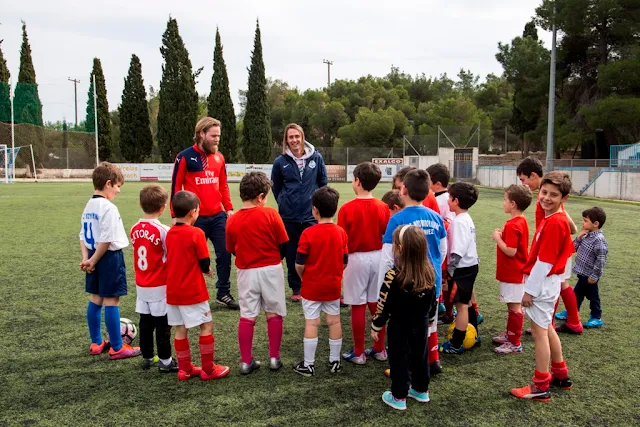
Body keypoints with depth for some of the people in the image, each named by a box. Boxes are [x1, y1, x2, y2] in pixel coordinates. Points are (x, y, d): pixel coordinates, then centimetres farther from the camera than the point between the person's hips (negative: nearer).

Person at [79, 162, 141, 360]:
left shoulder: (88, 206, 10)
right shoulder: (109, 208, -18)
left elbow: (83, 236, 10)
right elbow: (106, 240, -21)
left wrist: (86, 257, 3)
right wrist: (93, 260, -12)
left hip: (94, 257, 9)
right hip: (109, 257, -9)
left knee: (95, 299, 15)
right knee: (111, 301, -3)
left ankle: (96, 343, 26)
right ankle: (117, 348, 6)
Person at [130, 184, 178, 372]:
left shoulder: (134, 229, 1)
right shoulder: (163, 230, -16)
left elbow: (142, 254, 6)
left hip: (141, 285, 6)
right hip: (160, 286, -6)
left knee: (145, 321, 14)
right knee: (162, 323, 3)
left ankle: (147, 358, 25)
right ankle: (165, 361, 12)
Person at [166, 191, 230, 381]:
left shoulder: (170, 233, 5)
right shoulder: (196, 233, -14)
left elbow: (172, 259, 13)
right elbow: (205, 264, -13)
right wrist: (207, 270, 10)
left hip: (173, 291, 7)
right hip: (193, 291, -7)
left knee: (181, 329, 13)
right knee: (207, 326, 5)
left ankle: (184, 369, 21)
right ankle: (208, 369, 10)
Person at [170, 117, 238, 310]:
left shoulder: (219, 157, 8)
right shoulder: (185, 157, -6)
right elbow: (176, 187, -4)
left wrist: (229, 208, 8)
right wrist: (175, 215, -6)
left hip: (218, 215, 5)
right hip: (195, 218, -4)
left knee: (225, 254, 6)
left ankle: (223, 293, 20)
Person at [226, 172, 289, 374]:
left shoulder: (232, 221, -4)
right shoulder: (270, 214, -12)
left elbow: (232, 250, 5)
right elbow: (283, 244, -6)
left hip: (246, 272, 2)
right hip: (271, 270, -2)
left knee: (247, 316, 9)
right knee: (274, 314, 12)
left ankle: (246, 361, 15)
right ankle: (274, 358, 19)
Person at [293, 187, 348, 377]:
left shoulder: (308, 233, -17)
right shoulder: (341, 232, -5)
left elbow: (299, 264, -14)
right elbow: (344, 262, 2)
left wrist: (303, 277, 5)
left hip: (312, 286, -3)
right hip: (333, 286, 3)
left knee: (311, 323, 5)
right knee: (334, 321, 13)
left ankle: (308, 364, 14)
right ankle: (335, 361, 24)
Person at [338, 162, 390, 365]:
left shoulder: (347, 208, -13)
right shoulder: (383, 207, -3)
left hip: (356, 258, -4)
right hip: (377, 257, 4)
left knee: (358, 306, 5)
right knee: (376, 304, 13)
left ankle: (358, 353, 14)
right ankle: (379, 349, 24)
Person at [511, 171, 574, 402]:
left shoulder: (554, 223, -21)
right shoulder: (555, 218, 7)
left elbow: (544, 261, -21)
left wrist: (530, 290, -17)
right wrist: (530, 281, 15)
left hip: (543, 283, -9)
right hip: (547, 281, 9)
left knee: (539, 331, 0)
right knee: (546, 328, 21)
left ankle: (540, 387, 12)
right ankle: (560, 375, 36)